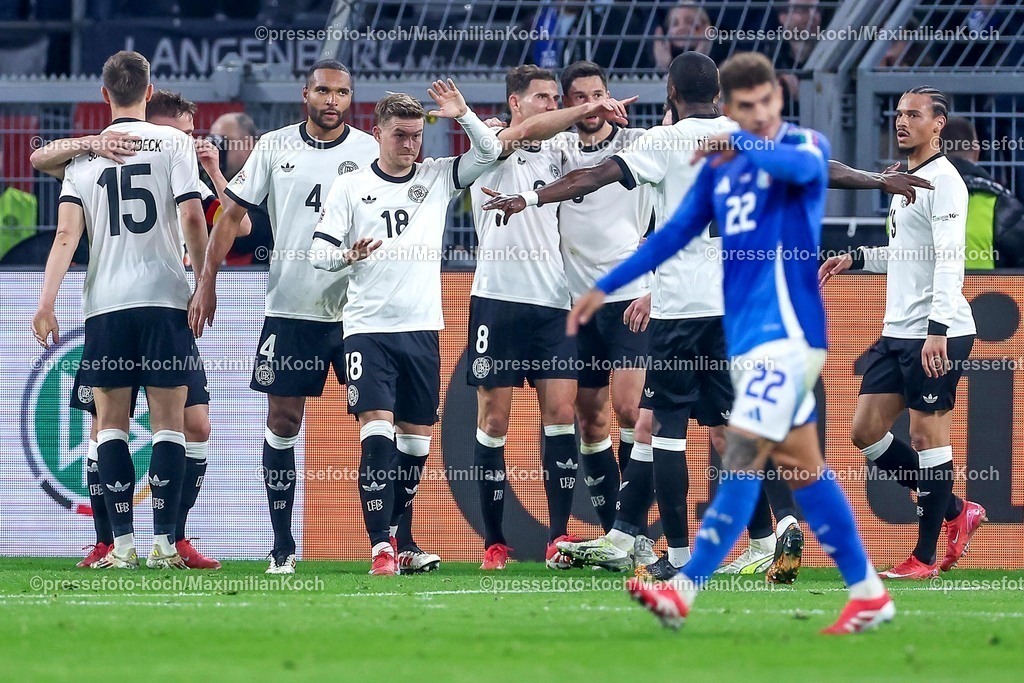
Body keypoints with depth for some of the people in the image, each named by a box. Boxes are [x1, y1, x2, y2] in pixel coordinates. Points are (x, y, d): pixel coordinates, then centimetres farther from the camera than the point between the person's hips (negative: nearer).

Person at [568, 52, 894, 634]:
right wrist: (606, 289, 23)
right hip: (746, 338, 8)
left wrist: (743, 147, -45)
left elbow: (803, 166, -30)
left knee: (743, 461, -12)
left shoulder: (806, 145, -5)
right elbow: (676, 233, 24)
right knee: (804, 468, 9)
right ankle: (869, 593, 14)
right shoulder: (720, 168, 15)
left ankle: (683, 592, -14)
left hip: (788, 329, -8)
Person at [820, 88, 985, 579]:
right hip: (897, 332, 10)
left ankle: (925, 556, 1)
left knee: (927, 436, -5)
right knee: (865, 431, 7)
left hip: (937, 335, -10)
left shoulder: (943, 181, -11)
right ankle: (955, 511, 18)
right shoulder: (908, 180, 18)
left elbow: (949, 259, -19)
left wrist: (938, 328, -27)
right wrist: (855, 259, 21)